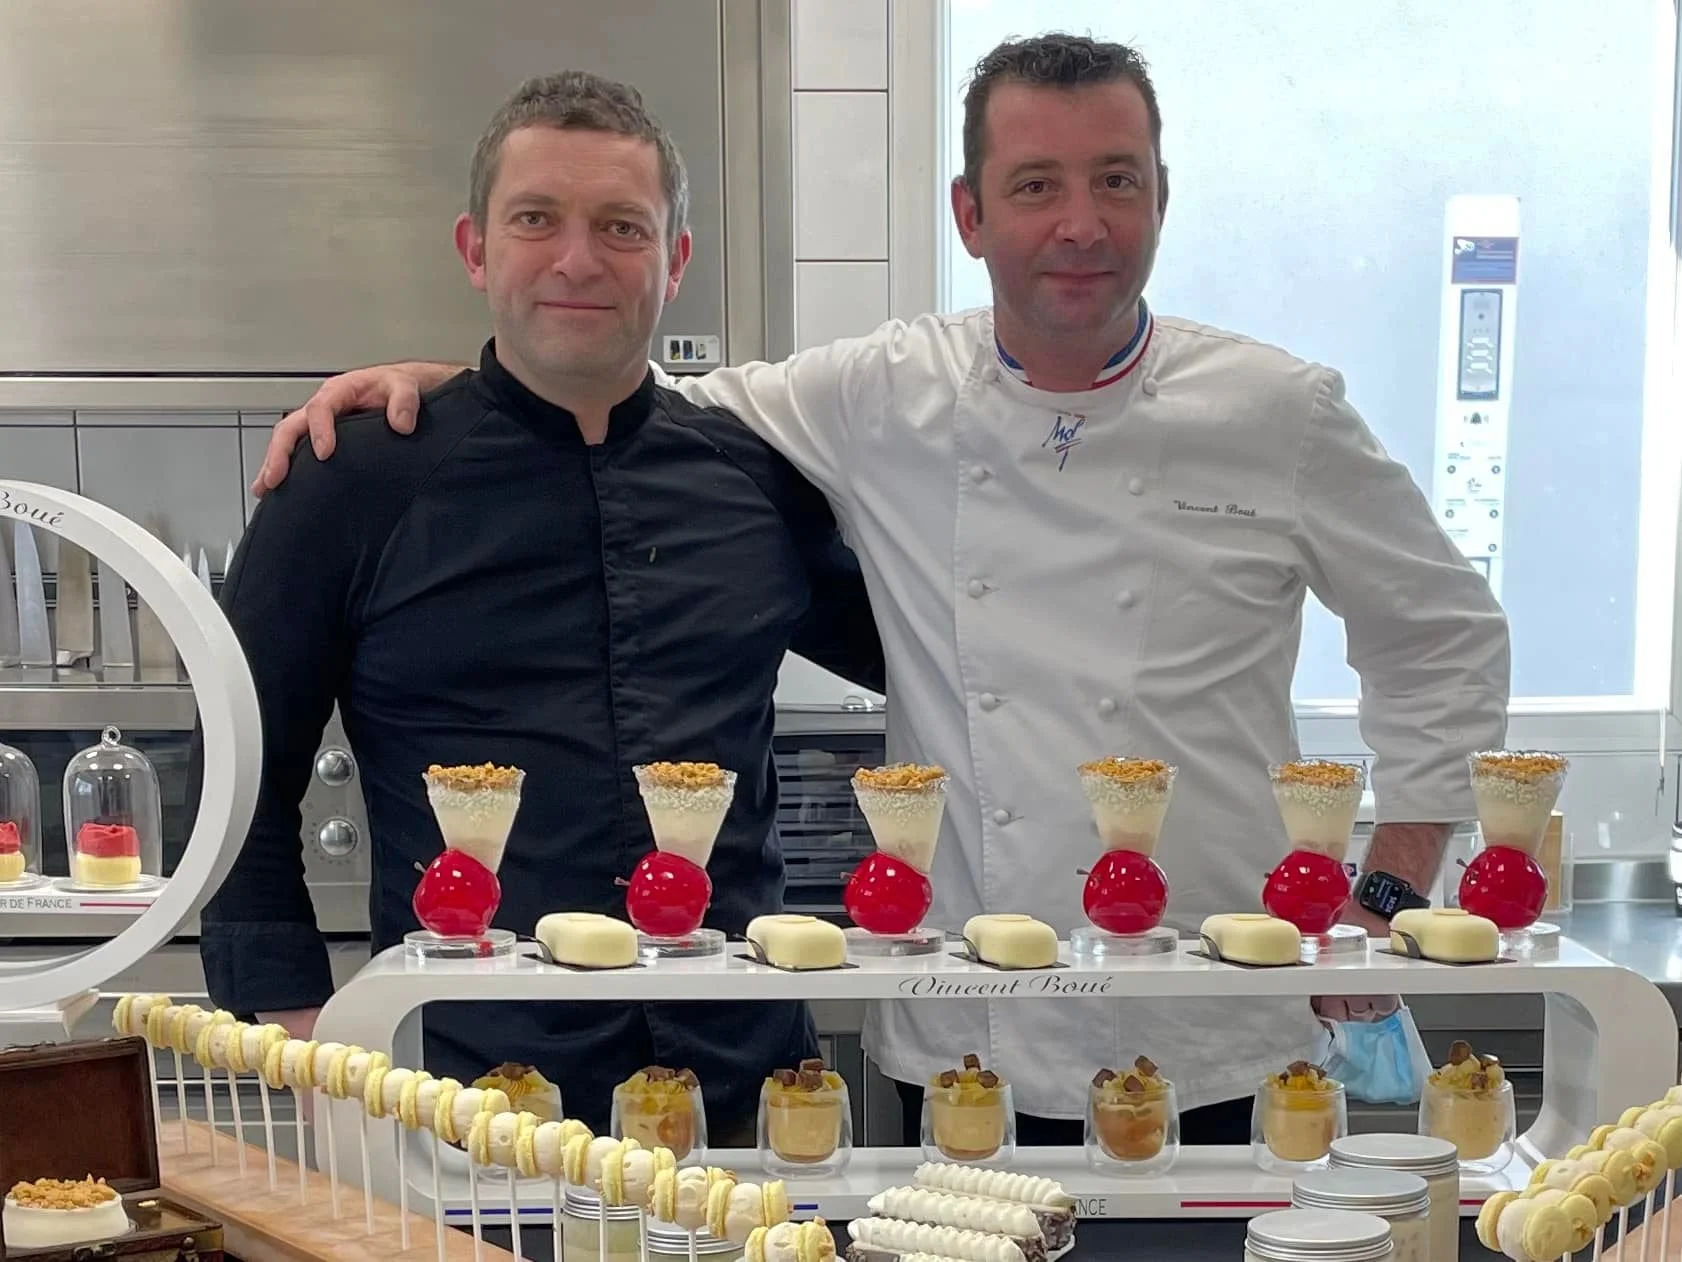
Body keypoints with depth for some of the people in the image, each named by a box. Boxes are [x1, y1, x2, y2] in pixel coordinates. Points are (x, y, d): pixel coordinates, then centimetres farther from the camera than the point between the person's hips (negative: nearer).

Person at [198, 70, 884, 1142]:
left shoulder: (756, 474, 7)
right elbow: (244, 790, 2)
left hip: (746, 1086, 3)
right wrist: (310, 1050, -5)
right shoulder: (354, 487, 0)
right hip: (472, 1111, -2)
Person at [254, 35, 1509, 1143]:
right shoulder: (885, 402, 1)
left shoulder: (1277, 413, -1)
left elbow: (1445, 637, 9)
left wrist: (1385, 900, 5)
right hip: (965, 1046, 1)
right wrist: (436, 381, -3)